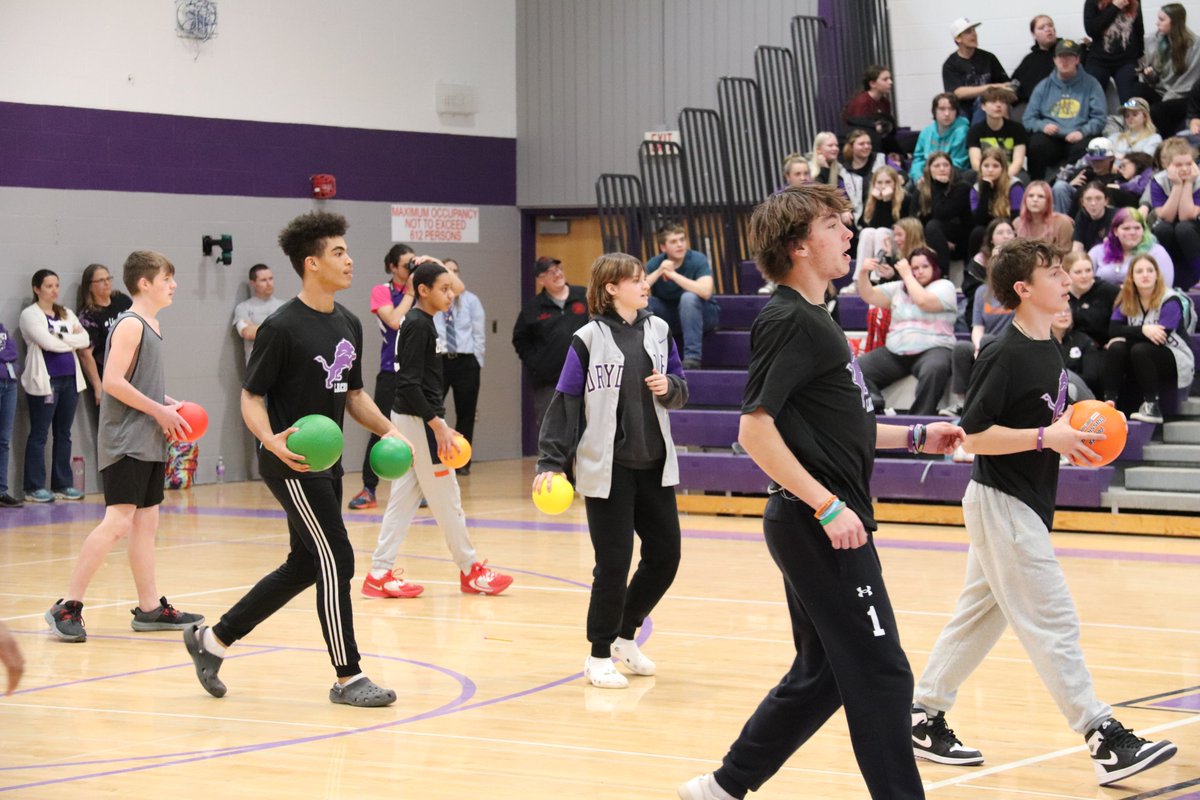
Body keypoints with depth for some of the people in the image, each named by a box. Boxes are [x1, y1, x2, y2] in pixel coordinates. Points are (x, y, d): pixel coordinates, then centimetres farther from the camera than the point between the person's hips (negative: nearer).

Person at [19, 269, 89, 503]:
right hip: (44, 379, -6)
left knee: (64, 434, 9)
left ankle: (63, 484, 15)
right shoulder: (30, 315, -3)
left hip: (70, 379, 6)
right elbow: (48, 342, -16)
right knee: (39, 435, -4)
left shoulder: (66, 314, 16)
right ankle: (35, 488, -1)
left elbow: (85, 340, 4)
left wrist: (60, 338, -8)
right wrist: (72, 339, -2)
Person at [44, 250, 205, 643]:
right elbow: (115, 382, -20)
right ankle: (67, 607, -13)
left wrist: (170, 405, 9)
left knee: (146, 524, 12)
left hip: (149, 444, 10)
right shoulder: (130, 325, -12)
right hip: (125, 443, -10)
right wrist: (159, 411, -16)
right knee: (117, 522, -16)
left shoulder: (152, 326, 16)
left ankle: (150, 607, 18)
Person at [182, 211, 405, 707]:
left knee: (303, 568, 14)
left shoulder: (349, 325, 10)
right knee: (337, 561, -9)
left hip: (326, 464, 9)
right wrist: (271, 440, -29)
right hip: (291, 463, -9)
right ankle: (347, 677, 0)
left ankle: (213, 639, 27)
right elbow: (251, 397, -12)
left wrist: (387, 430, 7)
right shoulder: (282, 327, -15)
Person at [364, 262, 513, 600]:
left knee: (405, 495, 9)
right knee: (446, 498, 1)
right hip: (419, 420, -10)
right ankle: (471, 571, 11)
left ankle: (380, 574, 8)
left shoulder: (420, 323, 12)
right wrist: (437, 425, -22)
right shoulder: (418, 325, -16)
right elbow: (409, 385, -22)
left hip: (410, 420, 10)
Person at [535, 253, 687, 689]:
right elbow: (566, 403, -9)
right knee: (613, 563, -4)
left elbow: (681, 389, 13)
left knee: (665, 555, 7)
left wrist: (668, 387, -10)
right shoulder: (589, 339, -8)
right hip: (607, 468, -5)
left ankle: (625, 635, 27)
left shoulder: (658, 330, 6)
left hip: (654, 465, 5)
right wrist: (551, 461, -14)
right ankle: (599, 655, 12)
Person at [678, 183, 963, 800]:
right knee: (880, 674, -6)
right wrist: (828, 506, -24)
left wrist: (915, 437, 20)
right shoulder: (789, 321, -14)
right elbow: (755, 429, -21)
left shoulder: (812, 320, 16)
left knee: (823, 674, 16)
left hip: (821, 526, 10)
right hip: (819, 526, -10)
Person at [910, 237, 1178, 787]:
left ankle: (923, 718, 23)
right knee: (1052, 623, -8)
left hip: (1024, 505, 9)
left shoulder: (1049, 350, 10)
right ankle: (1104, 739, -8)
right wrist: (1046, 438, -24)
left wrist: (1072, 437, 2)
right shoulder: (1005, 356, -18)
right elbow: (975, 434, -18)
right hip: (1002, 503, -9)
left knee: (978, 618, 14)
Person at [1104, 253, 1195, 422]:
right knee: (1115, 348, -23)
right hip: (1143, 360, 5)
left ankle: (1152, 407, -30)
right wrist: (1143, 330, -29)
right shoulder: (1126, 300, 1)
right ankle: (1109, 401, -27)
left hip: (1176, 361, -5)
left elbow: (1160, 337, -25)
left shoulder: (1170, 300, -14)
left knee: (1140, 350, -32)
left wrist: (1126, 335, -20)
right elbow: (1113, 330, -13)